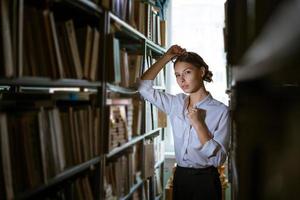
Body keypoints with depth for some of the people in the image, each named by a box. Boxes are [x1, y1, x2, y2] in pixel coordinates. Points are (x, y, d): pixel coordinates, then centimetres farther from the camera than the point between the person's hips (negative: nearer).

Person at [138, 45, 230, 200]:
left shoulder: (220, 110, -13)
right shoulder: (176, 103, 2)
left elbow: (218, 159, -17)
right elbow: (143, 87, 0)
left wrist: (198, 123, -21)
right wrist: (166, 57, -3)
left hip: (205, 180, -4)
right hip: (180, 177, 4)